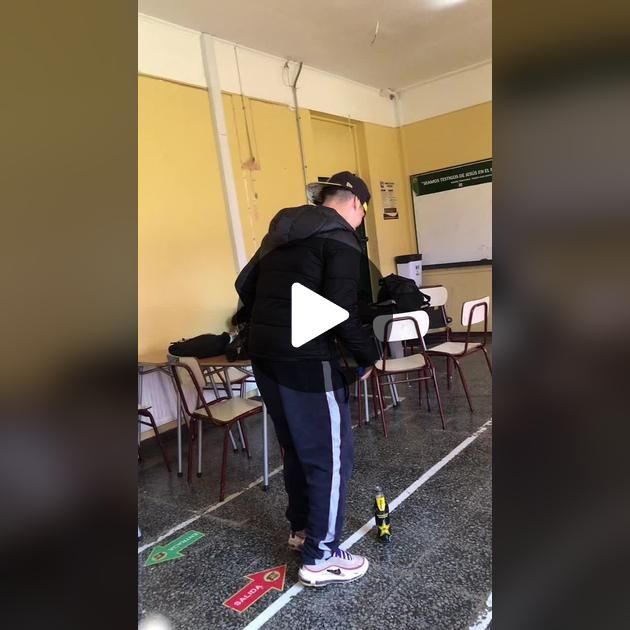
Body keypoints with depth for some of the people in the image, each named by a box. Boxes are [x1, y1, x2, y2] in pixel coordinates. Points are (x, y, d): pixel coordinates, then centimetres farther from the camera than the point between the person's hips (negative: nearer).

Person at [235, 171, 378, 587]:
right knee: (331, 456, 6)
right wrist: (368, 355, -5)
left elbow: (245, 285, 16)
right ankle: (321, 558, 17)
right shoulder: (341, 240, -10)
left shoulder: (282, 232, 14)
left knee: (296, 447, 23)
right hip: (308, 362, -8)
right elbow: (342, 313, -20)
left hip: (265, 356, 9)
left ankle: (301, 528, 39)